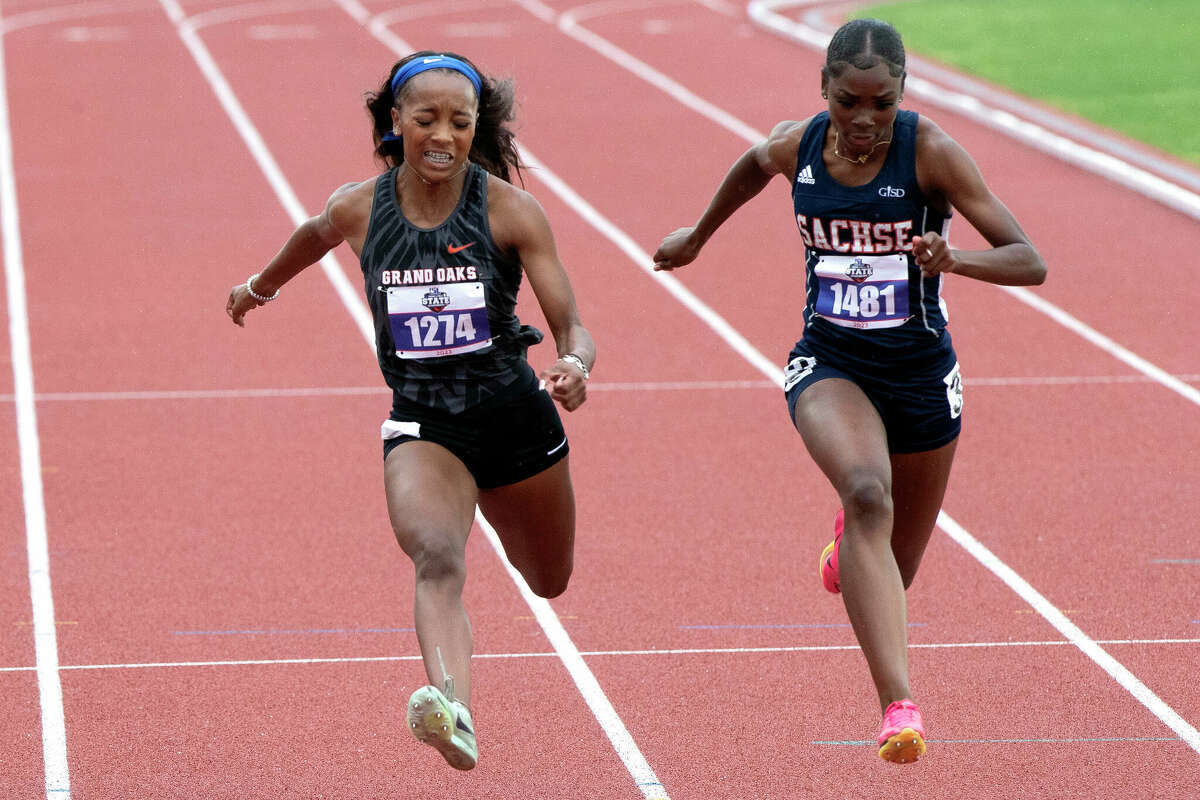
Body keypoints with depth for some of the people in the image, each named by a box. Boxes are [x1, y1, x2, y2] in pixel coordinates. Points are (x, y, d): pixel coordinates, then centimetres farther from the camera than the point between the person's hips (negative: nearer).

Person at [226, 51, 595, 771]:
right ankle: (454, 712, -55)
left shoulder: (510, 211, -13)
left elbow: (572, 327, -15)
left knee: (550, 581, 25)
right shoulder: (358, 210, -7)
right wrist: (262, 286, 37)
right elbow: (316, 234, 19)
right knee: (436, 557, -32)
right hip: (422, 423, -1)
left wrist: (575, 366, -38)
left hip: (516, 414, 1)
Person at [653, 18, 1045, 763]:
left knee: (895, 573, 14)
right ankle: (899, 705, -39)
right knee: (868, 494, -32)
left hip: (921, 373, 0)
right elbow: (753, 167, 20)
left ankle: (853, 539, 55)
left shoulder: (930, 152, -17)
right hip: (829, 365, 0)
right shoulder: (796, 147, -8)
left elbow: (1030, 262, -20)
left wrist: (954, 259, -39)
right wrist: (698, 234, 31)